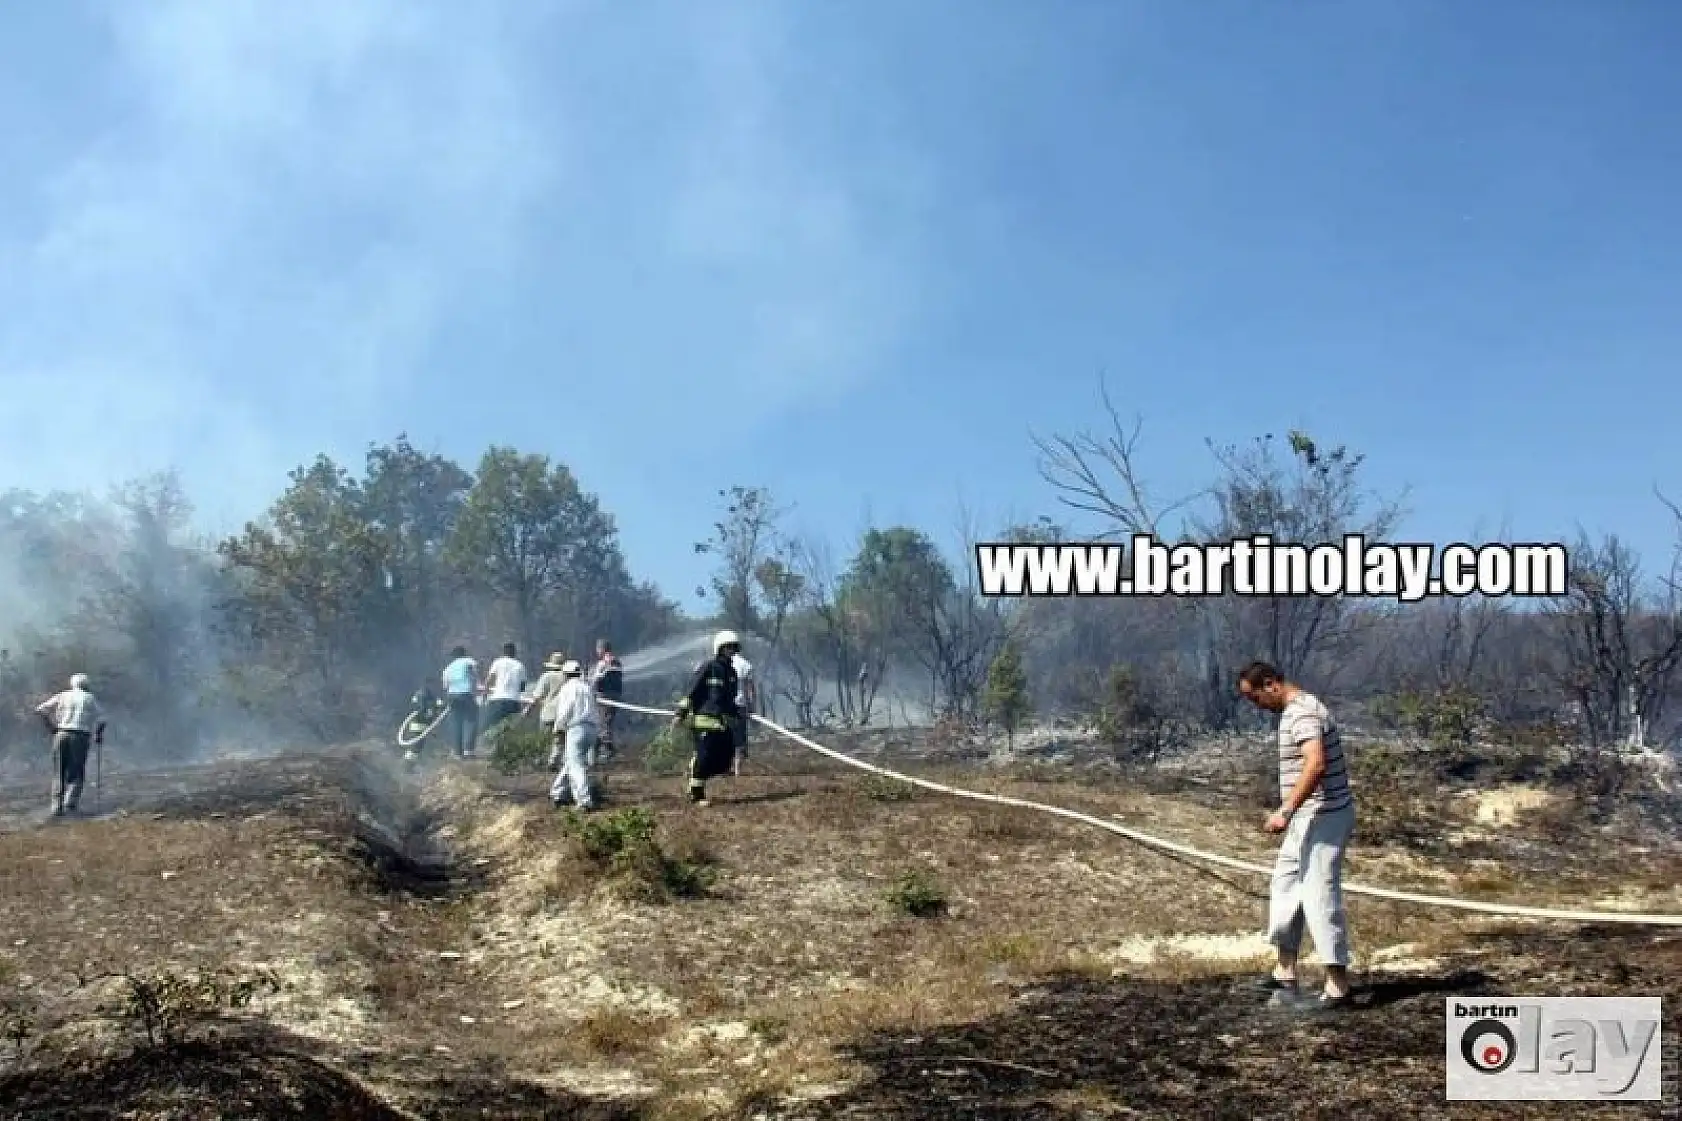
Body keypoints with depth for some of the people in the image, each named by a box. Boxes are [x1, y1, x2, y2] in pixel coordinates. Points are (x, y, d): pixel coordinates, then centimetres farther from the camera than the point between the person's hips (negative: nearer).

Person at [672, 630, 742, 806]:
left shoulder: (731, 671, 16)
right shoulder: (707, 668, -8)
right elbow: (691, 692, -9)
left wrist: (737, 711, 23)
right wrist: (681, 712, -12)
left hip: (724, 721, 8)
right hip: (705, 720, -8)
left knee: (726, 758, 2)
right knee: (703, 757, -6)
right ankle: (696, 794, 6)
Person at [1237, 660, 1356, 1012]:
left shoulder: (1303, 711, -19)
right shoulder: (1295, 710, 13)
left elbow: (1316, 764, -33)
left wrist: (1285, 811, -34)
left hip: (1321, 817, -11)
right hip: (1310, 816, 11)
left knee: (1320, 897, -7)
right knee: (1285, 887, 16)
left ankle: (1337, 987, -1)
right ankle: (1285, 974, 23)